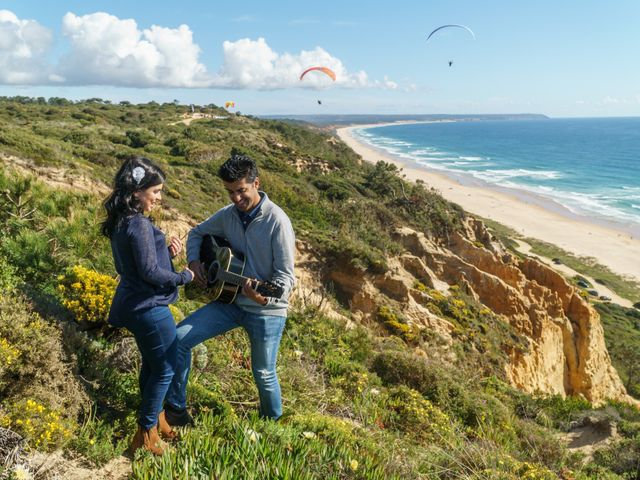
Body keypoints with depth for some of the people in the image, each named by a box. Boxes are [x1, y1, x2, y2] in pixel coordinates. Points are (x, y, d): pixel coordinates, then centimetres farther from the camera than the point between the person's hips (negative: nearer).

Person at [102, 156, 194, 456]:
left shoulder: (121, 221, 7)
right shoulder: (139, 224, -23)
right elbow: (150, 271, -23)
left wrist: (167, 251, 0)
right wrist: (184, 277, -10)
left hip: (133, 305, 9)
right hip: (149, 308, -9)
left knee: (150, 364, 23)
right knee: (165, 369, 5)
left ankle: (153, 418, 40)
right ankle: (146, 435, 17)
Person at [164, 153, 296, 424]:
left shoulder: (276, 221, -18)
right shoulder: (228, 214, 0)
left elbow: (286, 275, -18)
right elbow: (197, 233, 18)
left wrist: (265, 297, -37)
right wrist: (194, 261, 0)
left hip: (267, 310, -5)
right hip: (231, 300, 6)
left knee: (264, 374, 7)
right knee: (179, 338, -4)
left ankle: (272, 423, 38)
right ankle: (175, 408, 14)